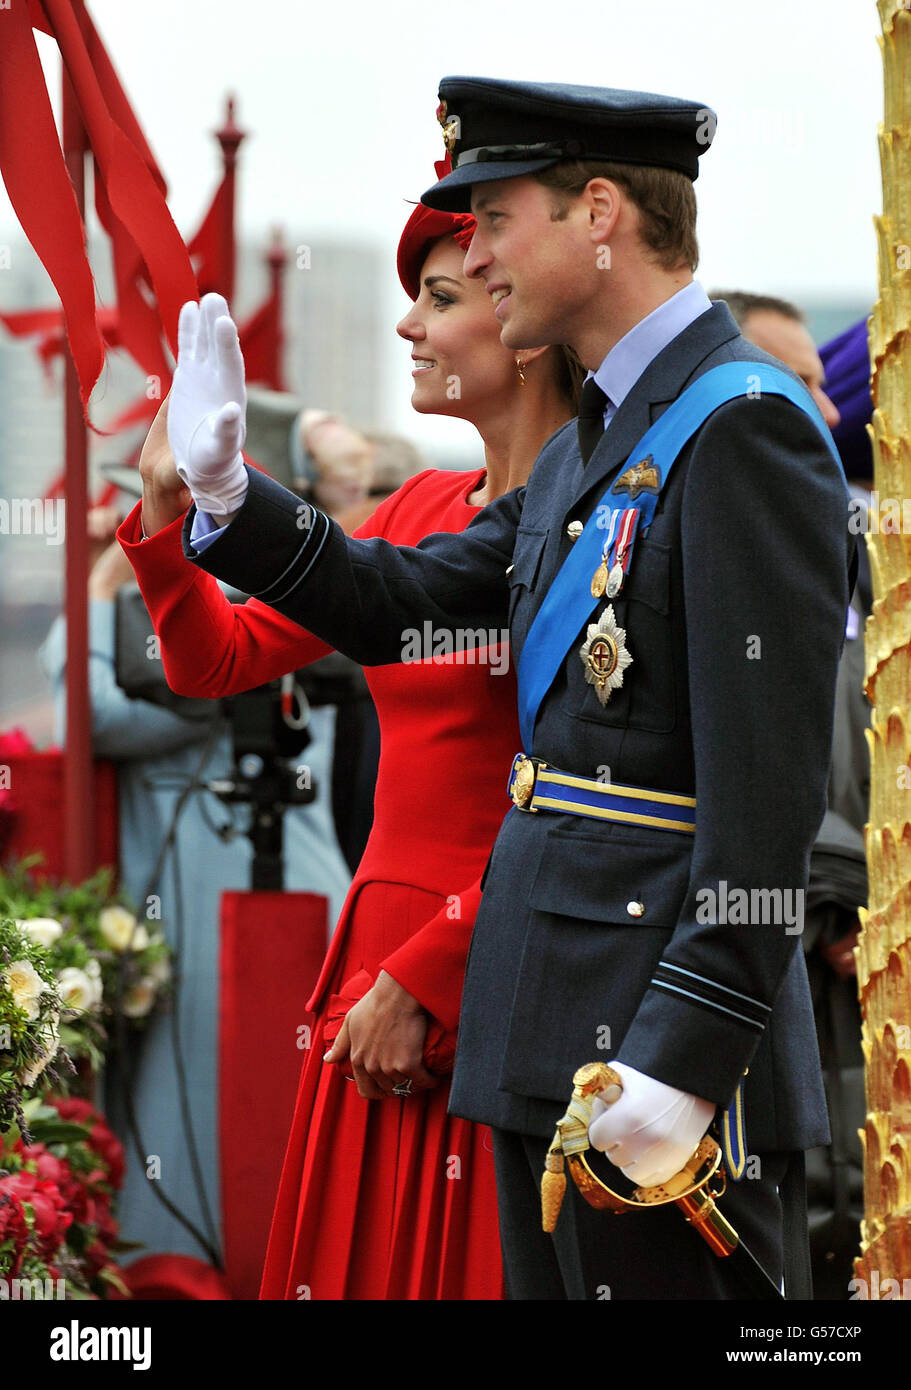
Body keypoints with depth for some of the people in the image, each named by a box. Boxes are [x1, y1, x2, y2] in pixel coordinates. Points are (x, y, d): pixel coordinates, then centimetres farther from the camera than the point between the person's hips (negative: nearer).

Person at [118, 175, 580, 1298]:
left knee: (473, 1266, -2)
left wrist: (420, 983, -15)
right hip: (379, 951, 8)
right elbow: (217, 658, 19)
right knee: (355, 1265, 10)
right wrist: (169, 500, 4)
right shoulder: (421, 510, 14)